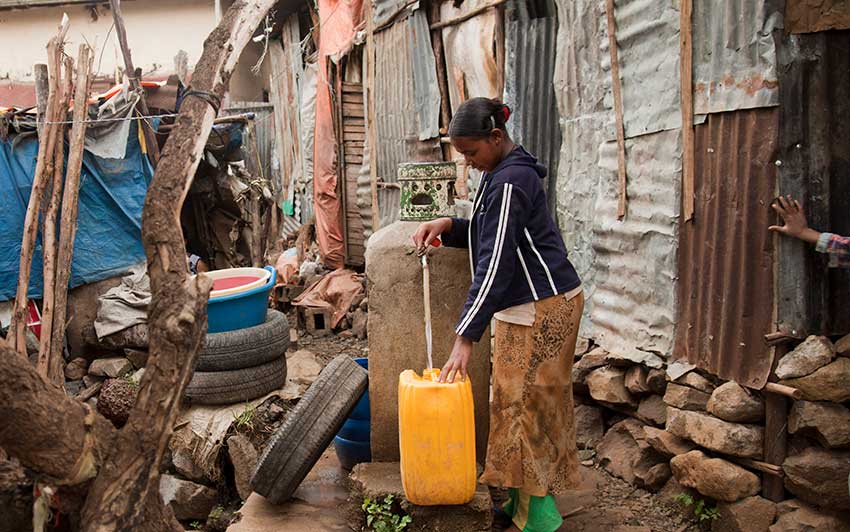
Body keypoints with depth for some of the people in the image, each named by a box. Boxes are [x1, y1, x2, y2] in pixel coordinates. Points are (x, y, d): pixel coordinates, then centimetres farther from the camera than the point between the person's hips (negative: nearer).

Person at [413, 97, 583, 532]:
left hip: (542, 307, -10)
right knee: (517, 403, 14)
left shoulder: (510, 182, -18)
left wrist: (466, 336, -25)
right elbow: (486, 235, 21)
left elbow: (494, 263, -24)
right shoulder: (502, 173, 14)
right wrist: (447, 226, 2)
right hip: (524, 306, 10)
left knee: (528, 406, -3)